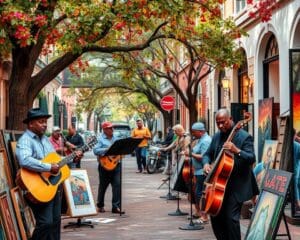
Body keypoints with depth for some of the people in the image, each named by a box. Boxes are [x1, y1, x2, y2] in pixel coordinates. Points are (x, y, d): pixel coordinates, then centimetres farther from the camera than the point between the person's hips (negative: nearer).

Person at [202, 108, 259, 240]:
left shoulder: (244, 136, -9)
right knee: (215, 216, 10)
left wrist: (236, 150, -34)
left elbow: (251, 159, -18)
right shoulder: (217, 136, 10)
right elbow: (207, 154, 19)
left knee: (231, 217, -14)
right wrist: (206, 163, -3)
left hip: (236, 186, -7)